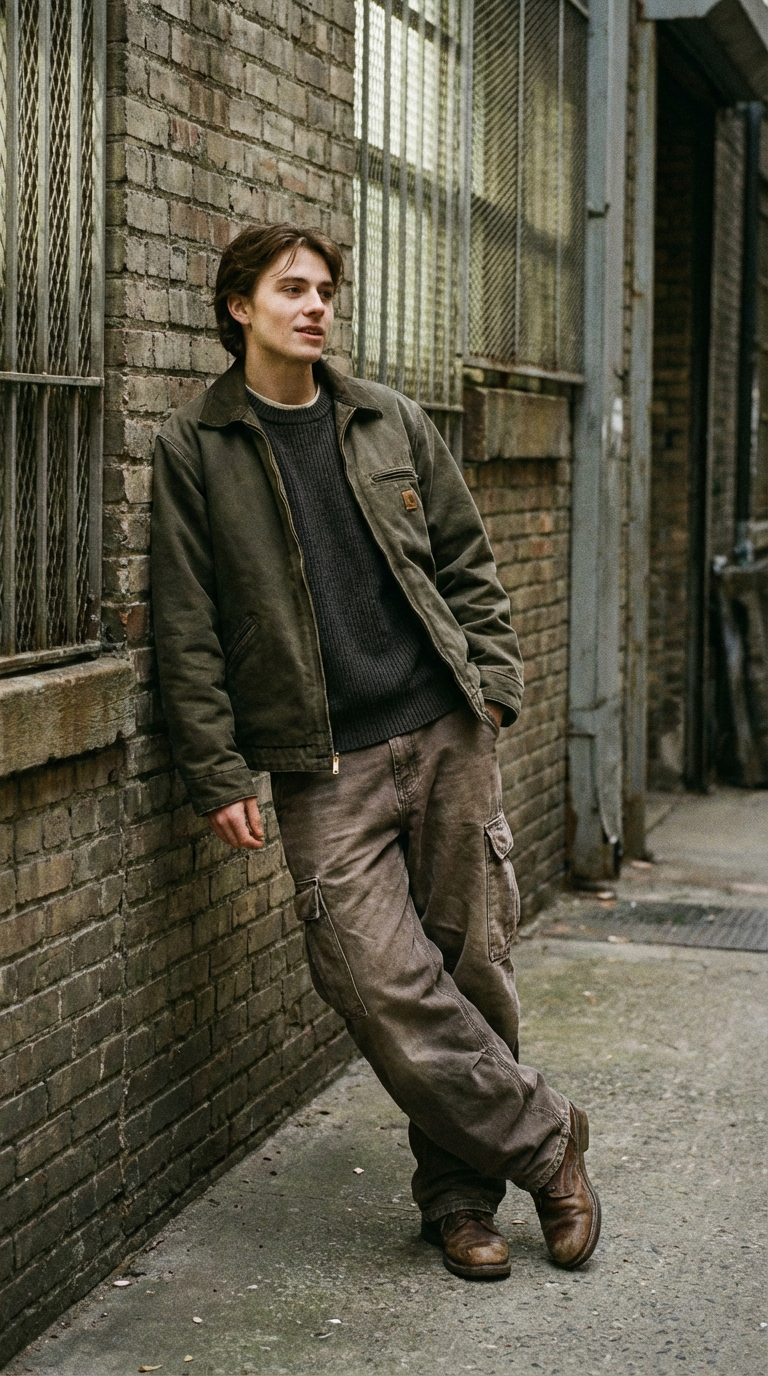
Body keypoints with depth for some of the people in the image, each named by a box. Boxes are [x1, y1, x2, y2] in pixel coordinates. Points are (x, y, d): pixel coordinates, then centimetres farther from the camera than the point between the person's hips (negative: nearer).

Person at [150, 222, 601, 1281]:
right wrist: (219, 774, -4)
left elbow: (467, 562, 17)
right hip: (326, 769, -2)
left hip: (447, 734, 3)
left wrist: (493, 683, 5)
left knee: (473, 968, 4)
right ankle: (542, 1140, 8)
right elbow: (188, 627, 1)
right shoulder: (194, 448, 3)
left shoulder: (391, 422, 12)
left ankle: (461, 1192, 20)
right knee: (386, 987, -12)